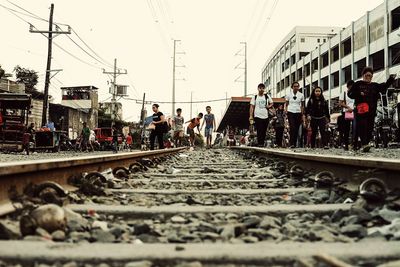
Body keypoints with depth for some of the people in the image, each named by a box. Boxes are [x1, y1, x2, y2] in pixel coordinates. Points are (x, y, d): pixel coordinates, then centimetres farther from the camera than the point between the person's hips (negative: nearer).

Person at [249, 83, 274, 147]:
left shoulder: (267, 96, 10)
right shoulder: (254, 97, 3)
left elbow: (272, 103, 24)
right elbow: (252, 107, 1)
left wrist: (269, 106, 0)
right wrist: (251, 116, -8)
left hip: (265, 116, 3)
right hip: (257, 116, -3)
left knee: (264, 131, 6)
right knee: (259, 131, -9)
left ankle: (262, 143, 15)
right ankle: (259, 143, -5)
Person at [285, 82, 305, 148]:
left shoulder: (301, 95, 7)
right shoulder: (289, 95, 5)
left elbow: (302, 106, 12)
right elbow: (286, 104, 10)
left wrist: (303, 114, 8)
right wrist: (285, 110, -6)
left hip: (298, 113, 2)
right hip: (291, 112, -2)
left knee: (297, 129, 2)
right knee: (292, 128, -16)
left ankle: (295, 143, 10)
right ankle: (291, 143, -17)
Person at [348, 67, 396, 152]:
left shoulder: (375, 86, 21)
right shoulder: (357, 84, 10)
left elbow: (384, 87, 8)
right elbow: (350, 94, 3)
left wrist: (391, 79, -6)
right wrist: (359, 94, -12)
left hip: (371, 111, 4)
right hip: (360, 110, -4)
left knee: (369, 128, 2)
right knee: (362, 127, -14)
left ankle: (365, 144, 7)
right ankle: (364, 144, -22)